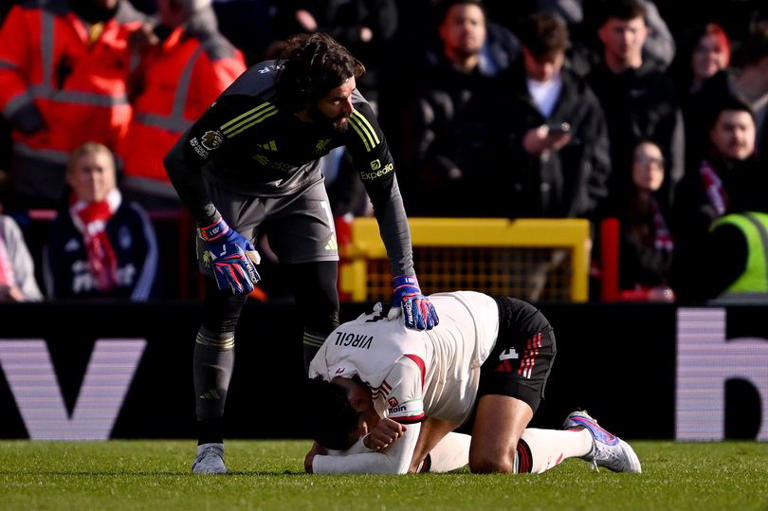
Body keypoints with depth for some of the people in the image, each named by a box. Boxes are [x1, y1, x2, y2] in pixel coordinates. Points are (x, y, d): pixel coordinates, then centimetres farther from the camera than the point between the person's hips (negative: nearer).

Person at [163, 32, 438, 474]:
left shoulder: (357, 118, -30)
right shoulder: (249, 105, -40)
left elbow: (387, 196, -19)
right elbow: (180, 162, -27)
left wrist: (406, 283, -24)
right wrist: (217, 235, -26)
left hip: (299, 189, 3)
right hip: (232, 189, -3)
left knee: (323, 308, -5)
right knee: (224, 309, -12)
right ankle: (210, 446, -4)